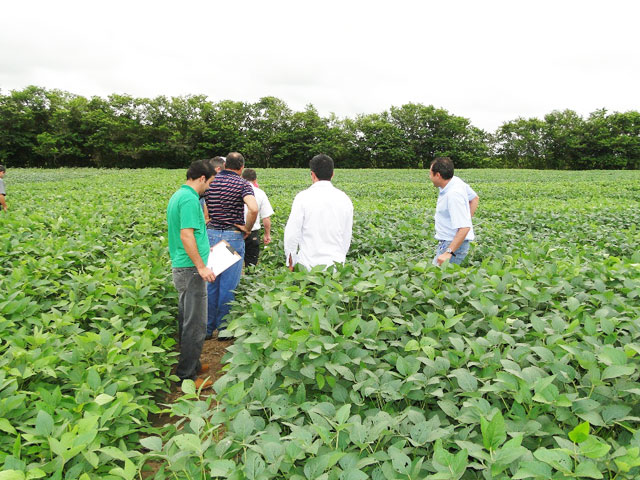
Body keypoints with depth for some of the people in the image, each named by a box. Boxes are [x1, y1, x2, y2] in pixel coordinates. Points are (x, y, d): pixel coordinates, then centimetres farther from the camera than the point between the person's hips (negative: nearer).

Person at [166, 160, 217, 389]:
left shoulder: (178, 196, 15)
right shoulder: (190, 199, -17)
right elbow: (186, 235, -24)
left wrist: (202, 249, 30)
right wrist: (201, 266, -23)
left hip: (180, 267, 11)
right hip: (191, 269, -11)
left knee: (187, 319, 18)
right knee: (195, 323, -3)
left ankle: (190, 364, 30)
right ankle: (187, 375, 6)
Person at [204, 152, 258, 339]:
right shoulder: (242, 184, -6)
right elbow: (253, 209, -23)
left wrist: (204, 222, 8)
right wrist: (247, 228, -8)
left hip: (210, 234, 4)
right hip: (233, 237, -4)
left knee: (210, 282, 12)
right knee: (228, 285, 4)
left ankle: (207, 328, 19)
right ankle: (224, 329, 12)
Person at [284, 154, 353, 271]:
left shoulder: (304, 197, -7)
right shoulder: (345, 199, 4)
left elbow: (292, 233, -7)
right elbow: (347, 236, 10)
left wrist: (290, 263, 4)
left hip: (309, 265, -3)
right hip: (336, 264, 4)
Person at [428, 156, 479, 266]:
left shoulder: (453, 195, -26)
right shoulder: (456, 181, 2)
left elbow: (464, 228, -30)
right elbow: (475, 198, 20)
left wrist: (448, 252, -33)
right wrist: (466, 219, 15)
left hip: (454, 244, -10)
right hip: (447, 241, 10)